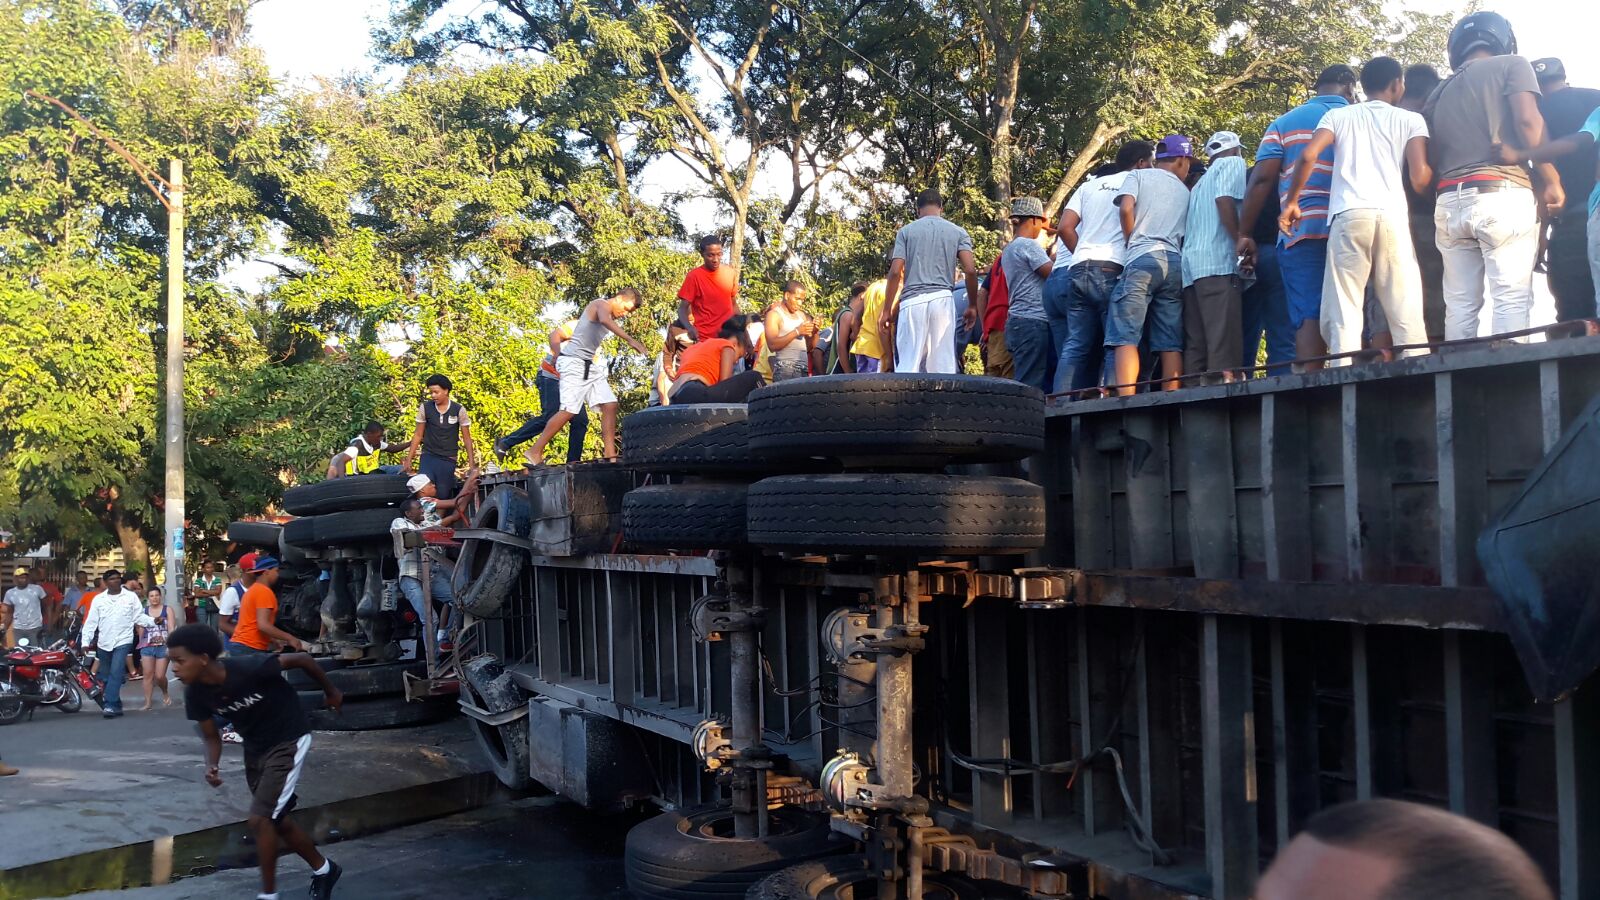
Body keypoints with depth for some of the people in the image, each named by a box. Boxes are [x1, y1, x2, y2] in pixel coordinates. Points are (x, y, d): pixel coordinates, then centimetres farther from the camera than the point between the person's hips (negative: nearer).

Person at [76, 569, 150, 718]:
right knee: (108, 677, 10)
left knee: (116, 673, -18)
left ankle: (110, 705, -20)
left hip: (123, 641, -4)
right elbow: (91, 621, 4)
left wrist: (153, 621, -18)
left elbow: (139, 617, 0)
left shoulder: (131, 596, 1)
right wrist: (85, 641, -4)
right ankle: (116, 706, 21)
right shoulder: (99, 599, 5)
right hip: (104, 643, 4)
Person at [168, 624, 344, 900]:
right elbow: (211, 735, 0)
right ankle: (323, 869, 37)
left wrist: (331, 692, -5)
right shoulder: (195, 693, -15)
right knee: (275, 820, 16)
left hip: (287, 742, -7)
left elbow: (301, 659, -20)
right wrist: (212, 765, -21)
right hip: (255, 748, 7)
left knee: (259, 819, -12)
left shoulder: (249, 668, -33)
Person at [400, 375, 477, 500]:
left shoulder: (459, 410, -5)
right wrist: (408, 460, 1)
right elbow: (418, 435, 5)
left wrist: (471, 464, -6)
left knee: (444, 495, 1)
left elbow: (467, 438, -1)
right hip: (428, 457, 1)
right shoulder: (424, 408, -2)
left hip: (448, 460, -1)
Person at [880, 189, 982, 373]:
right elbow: (971, 270, 0)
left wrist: (887, 311, 3)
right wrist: (972, 305, 11)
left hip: (912, 301, -1)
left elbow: (895, 272, -1)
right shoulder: (958, 232, 10)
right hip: (942, 299, 1)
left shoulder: (906, 231, 7)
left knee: (908, 366, -3)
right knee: (944, 367, 3)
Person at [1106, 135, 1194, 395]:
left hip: (1143, 258, -4)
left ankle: (1127, 400, -24)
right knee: (1171, 342, 3)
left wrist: (1131, 241, 8)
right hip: (1175, 262, 4)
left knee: (1126, 335, -11)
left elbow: (1126, 208, -5)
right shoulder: (1185, 192, 23)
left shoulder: (1139, 175, 11)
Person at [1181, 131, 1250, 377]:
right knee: (1224, 341, -16)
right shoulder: (1233, 163, 10)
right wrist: (1242, 243, -10)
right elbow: (1224, 200, -9)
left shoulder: (1201, 182, 33)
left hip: (1192, 265, 8)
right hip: (1219, 262, -8)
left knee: (1196, 345, 0)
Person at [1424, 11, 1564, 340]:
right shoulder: (1511, 65, 8)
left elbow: (1430, 158, 15)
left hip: (1450, 202, 5)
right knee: (1512, 300, -7)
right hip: (1502, 195, -5)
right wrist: (1551, 181, -3)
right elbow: (1527, 121, -6)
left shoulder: (1441, 92, 22)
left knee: (1459, 306, 5)